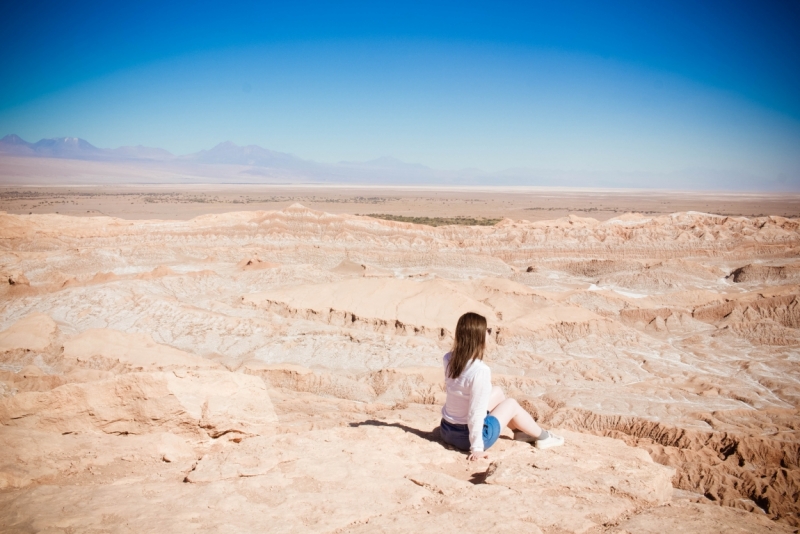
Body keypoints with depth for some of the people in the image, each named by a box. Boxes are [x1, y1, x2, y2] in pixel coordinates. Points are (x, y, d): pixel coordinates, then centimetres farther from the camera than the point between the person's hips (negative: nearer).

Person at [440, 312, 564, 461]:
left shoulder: (448, 359, -8)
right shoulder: (480, 370, -29)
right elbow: (476, 414, -26)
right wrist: (477, 448, -19)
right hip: (467, 437, -7)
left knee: (497, 392, 24)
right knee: (512, 404, 17)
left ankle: (520, 431, 45)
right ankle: (543, 437, 41)